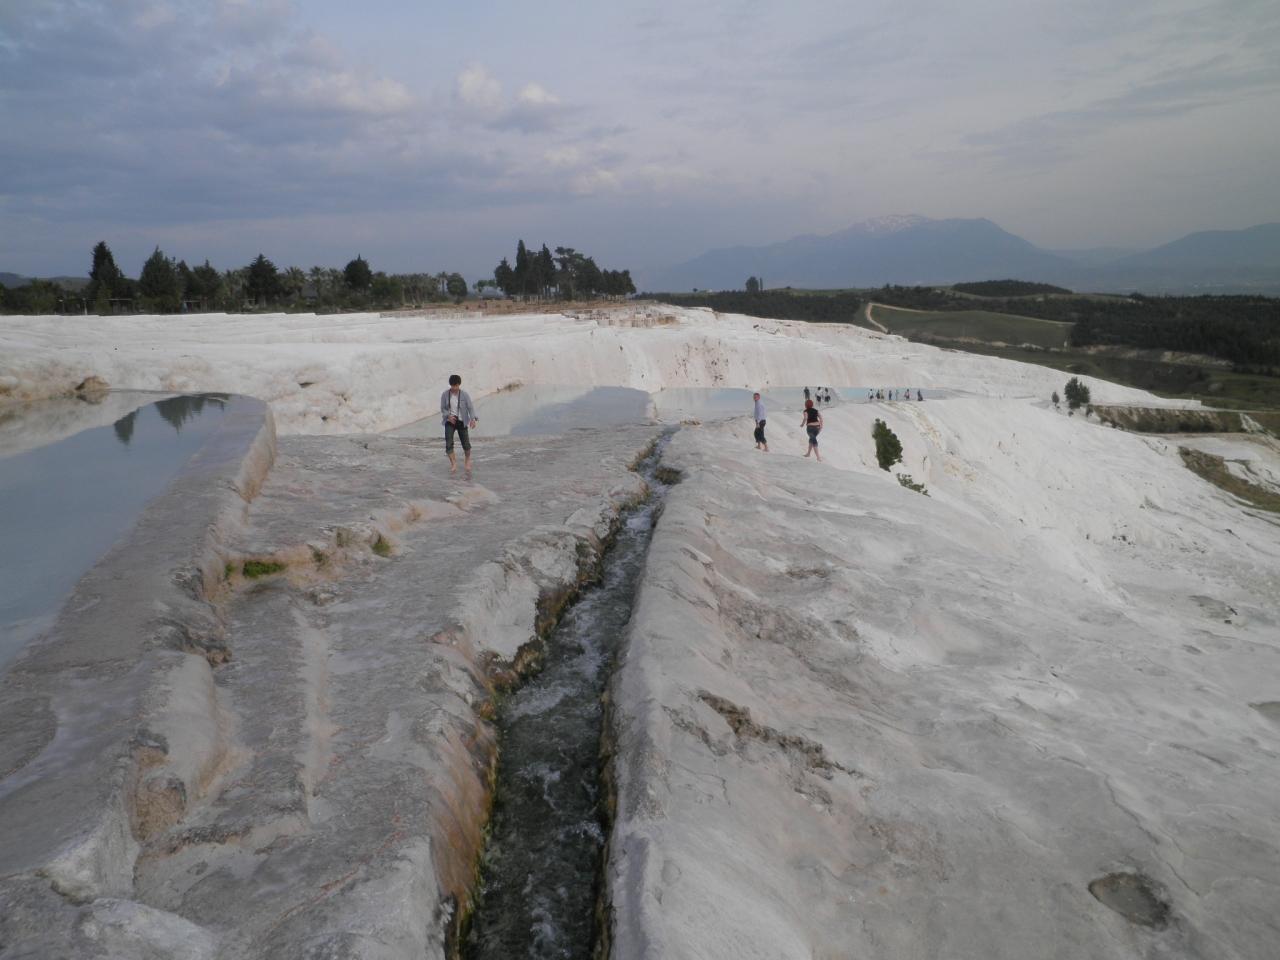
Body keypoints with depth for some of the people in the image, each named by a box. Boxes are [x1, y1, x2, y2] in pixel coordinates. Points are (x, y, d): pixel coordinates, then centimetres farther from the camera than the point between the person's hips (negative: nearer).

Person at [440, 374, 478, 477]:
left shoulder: (465, 395, -9)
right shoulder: (445, 394, -4)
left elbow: (470, 408, -13)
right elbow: (443, 408, 3)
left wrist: (473, 419, -31)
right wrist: (448, 416, -17)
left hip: (462, 422, -1)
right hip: (450, 421, 1)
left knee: (466, 444, 2)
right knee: (448, 443, -17)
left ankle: (467, 460, 34)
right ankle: (453, 464, -10)